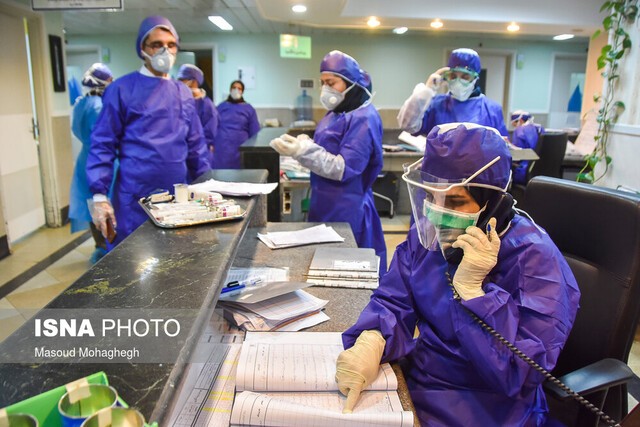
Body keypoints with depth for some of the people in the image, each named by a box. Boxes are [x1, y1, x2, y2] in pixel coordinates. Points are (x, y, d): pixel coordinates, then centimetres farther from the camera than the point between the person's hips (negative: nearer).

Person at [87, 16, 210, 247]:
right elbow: (102, 146, -5)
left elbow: (196, 146, 14)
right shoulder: (122, 89, -3)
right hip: (134, 200, -4)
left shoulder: (184, 93, 11)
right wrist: (99, 196, -12)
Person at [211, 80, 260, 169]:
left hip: (240, 150, -1)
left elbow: (255, 132, 7)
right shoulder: (221, 107, 11)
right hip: (221, 150, 1)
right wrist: (211, 144, 2)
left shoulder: (249, 109, 7)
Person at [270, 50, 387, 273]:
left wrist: (303, 151, -27)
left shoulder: (364, 118, -16)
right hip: (325, 205, 9)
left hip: (347, 210, -9)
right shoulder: (336, 114, 12)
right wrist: (301, 145, -5)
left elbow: (345, 169, -22)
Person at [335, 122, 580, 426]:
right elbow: (393, 302, -6)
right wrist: (370, 342, -26)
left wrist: (471, 288, -31)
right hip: (414, 377, 5)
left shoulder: (534, 259, -21)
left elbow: (520, 375, -23)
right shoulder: (428, 234, -3)